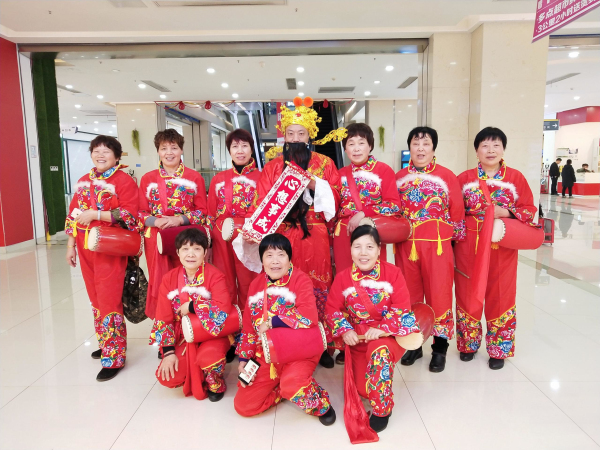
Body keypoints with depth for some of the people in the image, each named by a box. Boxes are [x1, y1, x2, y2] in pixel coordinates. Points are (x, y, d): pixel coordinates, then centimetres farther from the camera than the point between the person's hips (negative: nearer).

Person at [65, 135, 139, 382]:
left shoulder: (124, 181, -8)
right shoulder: (83, 182, 14)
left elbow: (129, 214, -18)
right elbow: (73, 215, 16)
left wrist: (94, 214, -21)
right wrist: (71, 246, 12)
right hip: (86, 249, 7)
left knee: (109, 302, -6)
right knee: (96, 299, 16)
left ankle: (113, 357, 4)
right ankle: (105, 343, 33)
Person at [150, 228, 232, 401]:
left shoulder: (215, 276, -15)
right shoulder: (169, 279, -3)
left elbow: (224, 308, -31)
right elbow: (164, 318, -1)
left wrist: (191, 306, -22)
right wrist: (168, 352, -9)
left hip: (212, 333, -4)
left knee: (209, 357, -35)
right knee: (167, 377, -14)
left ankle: (215, 383, 2)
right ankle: (197, 377, 19)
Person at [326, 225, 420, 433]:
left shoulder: (392, 273, -10)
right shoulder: (342, 278, -4)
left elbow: (401, 309, -13)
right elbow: (333, 309, 2)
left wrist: (382, 329, -27)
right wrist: (345, 330, -15)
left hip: (389, 334, -3)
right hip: (358, 338, 3)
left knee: (379, 352, -38)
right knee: (364, 390, -2)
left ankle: (382, 410, -14)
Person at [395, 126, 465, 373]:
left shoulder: (447, 176, -1)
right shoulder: (399, 177, 8)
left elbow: (457, 213, 2)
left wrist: (456, 238, 2)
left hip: (437, 245, -3)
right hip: (406, 245, 3)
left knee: (439, 295, 4)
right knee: (410, 296, 11)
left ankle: (440, 348, 20)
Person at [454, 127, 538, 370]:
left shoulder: (516, 177, 2)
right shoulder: (464, 179, 4)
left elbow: (529, 210, 2)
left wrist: (506, 212, -15)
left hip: (503, 246, 0)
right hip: (469, 245, 1)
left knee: (500, 297, 6)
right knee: (468, 295, 7)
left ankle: (499, 349, 23)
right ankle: (468, 344, 26)